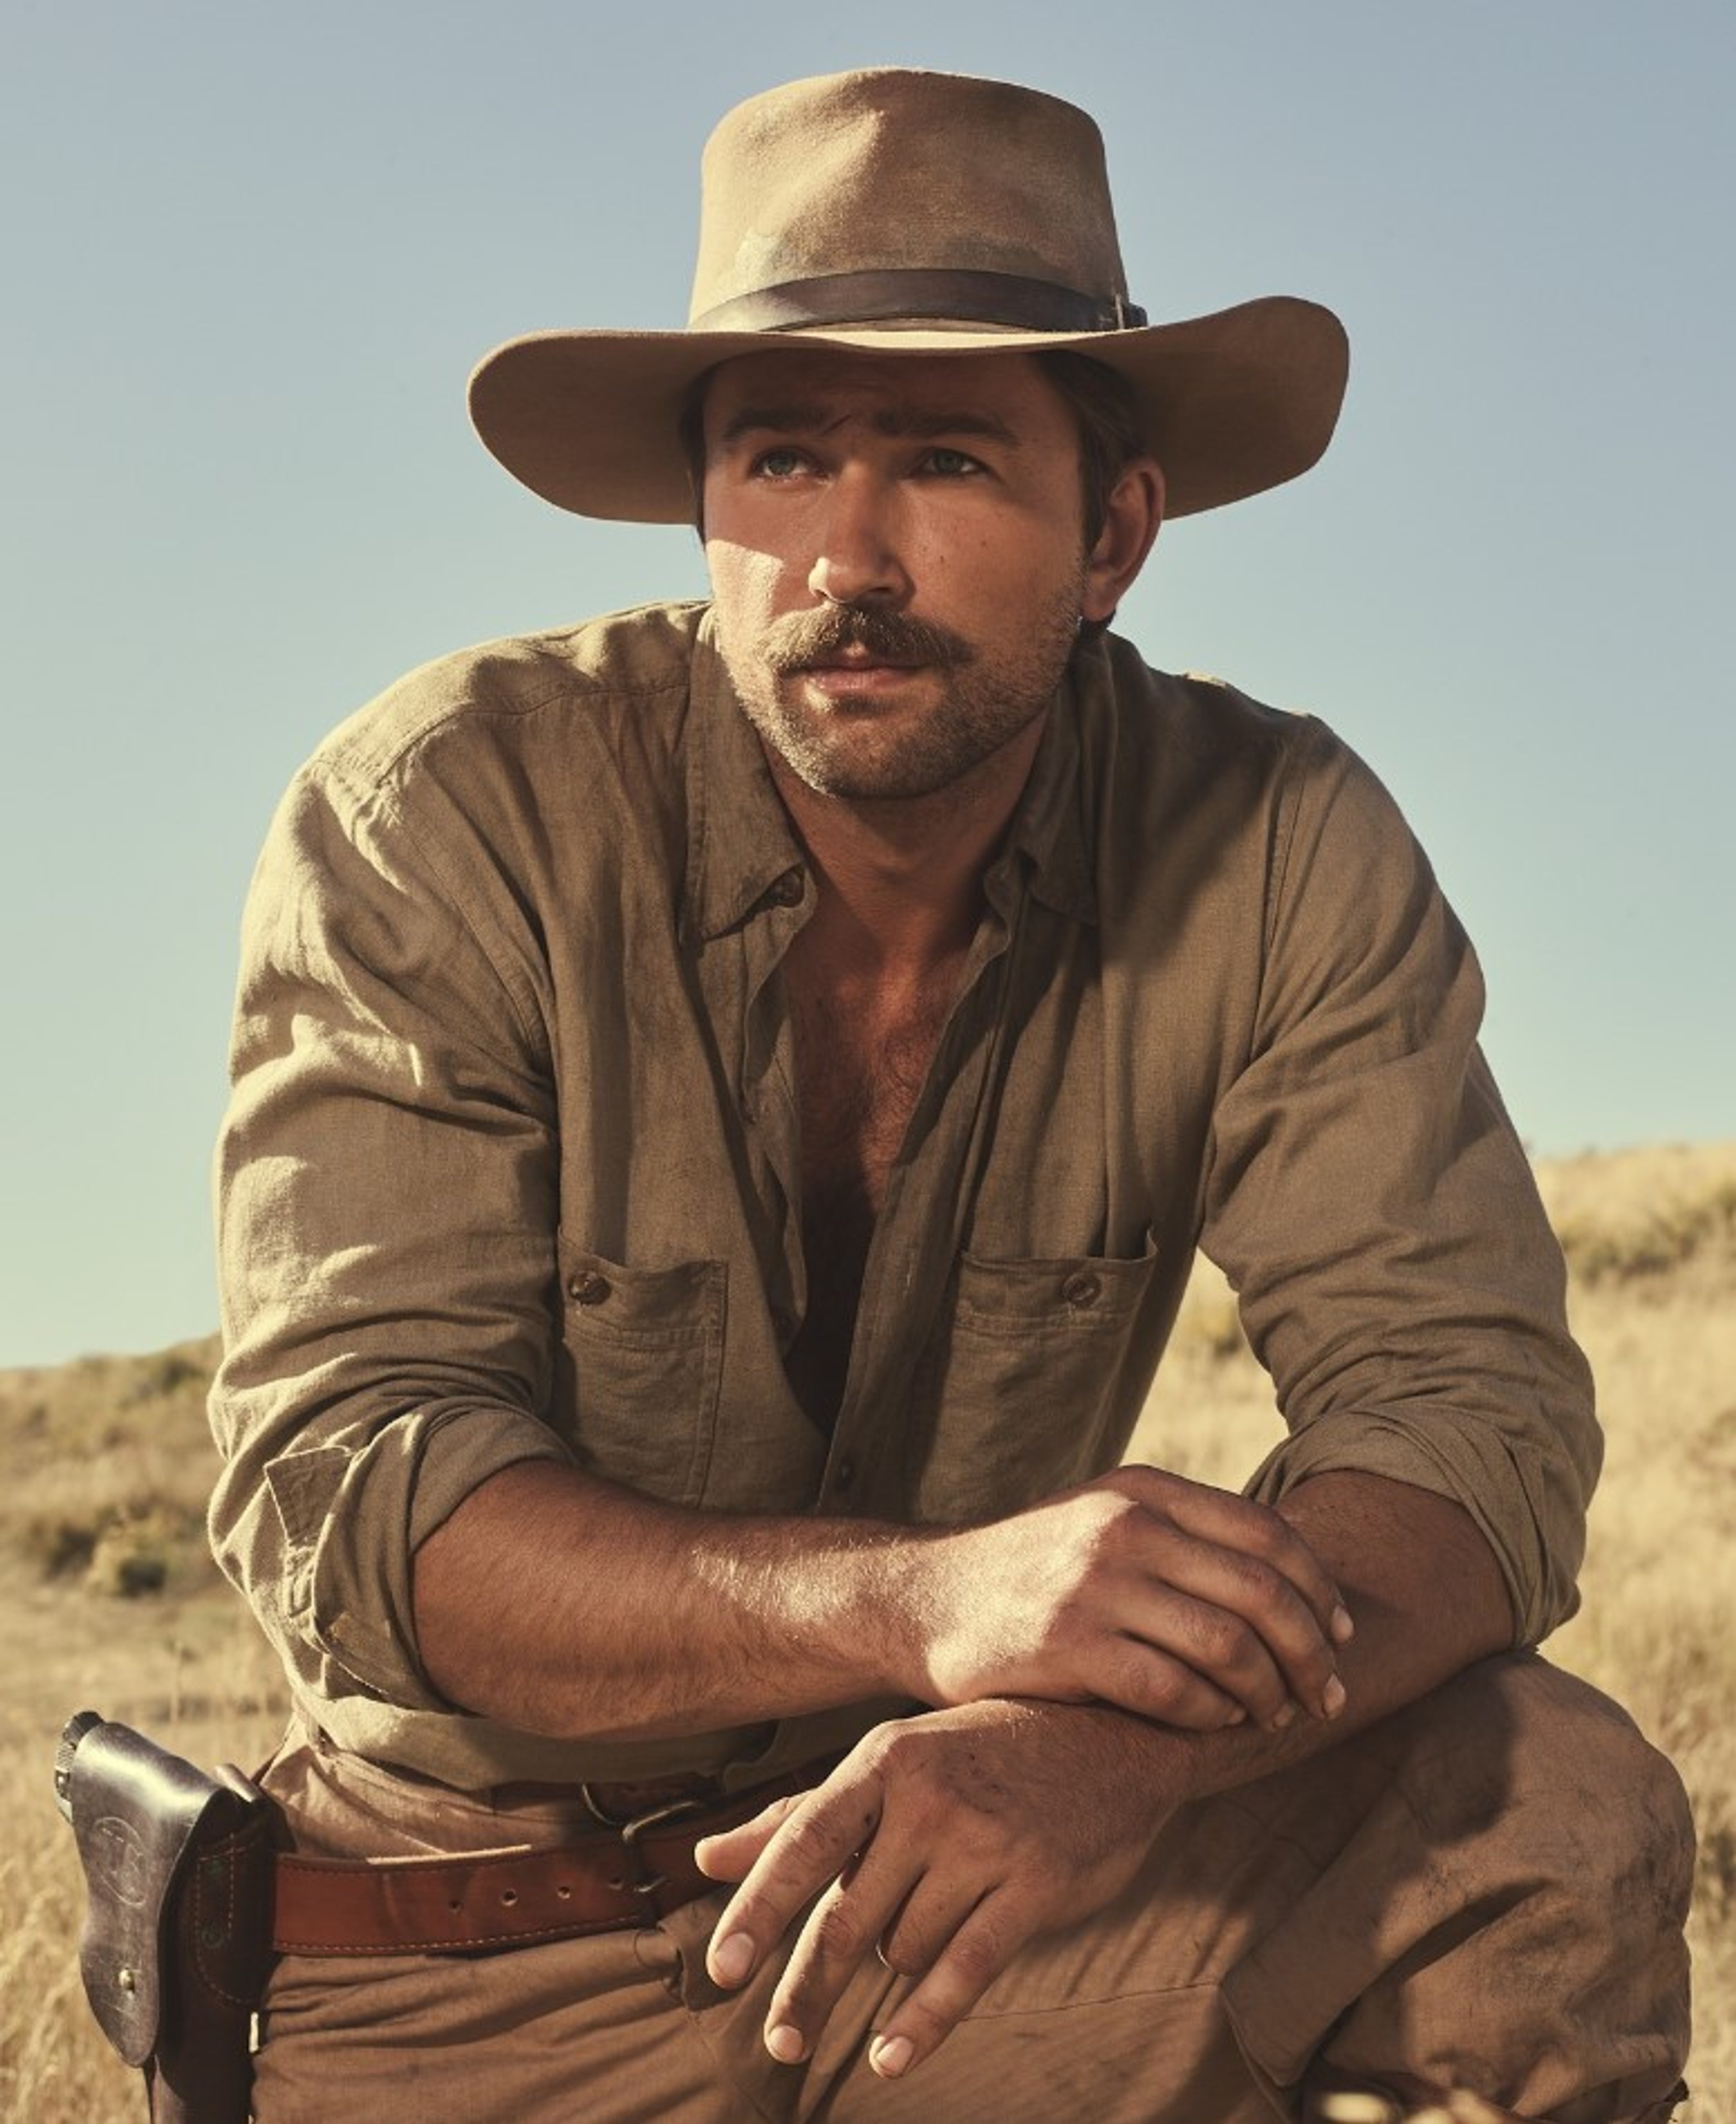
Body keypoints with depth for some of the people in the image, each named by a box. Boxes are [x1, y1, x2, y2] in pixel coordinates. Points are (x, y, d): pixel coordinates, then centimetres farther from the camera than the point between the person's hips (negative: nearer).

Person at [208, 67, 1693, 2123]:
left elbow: (1468, 1413, -17)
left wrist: (1105, 1740, -39)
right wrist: (921, 1599, -40)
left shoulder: (1273, 853, -11)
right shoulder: (442, 817, -16)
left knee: (1560, 1822, -21)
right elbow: (340, 1480, -23)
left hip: (967, 1881, 1)